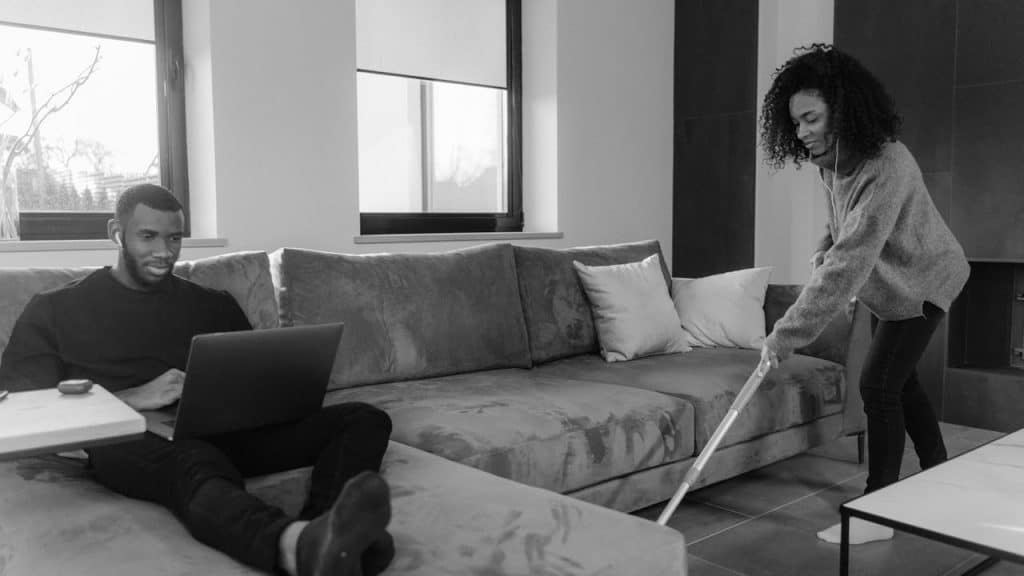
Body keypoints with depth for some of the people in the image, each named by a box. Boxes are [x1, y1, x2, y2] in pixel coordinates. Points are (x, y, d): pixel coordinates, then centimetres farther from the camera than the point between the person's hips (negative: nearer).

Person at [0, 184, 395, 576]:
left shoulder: (213, 305, 24)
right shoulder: (55, 309, 15)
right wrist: (133, 398, -14)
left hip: (224, 430, 4)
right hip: (131, 439, -4)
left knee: (365, 419, -17)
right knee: (195, 461, -41)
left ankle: (327, 532, -48)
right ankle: (299, 544, -70)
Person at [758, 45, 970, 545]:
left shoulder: (886, 167, -36)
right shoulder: (831, 160, -9)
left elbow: (850, 263, -43)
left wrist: (788, 334, -44)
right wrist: (823, 252, -8)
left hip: (921, 282, -8)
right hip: (884, 285, 9)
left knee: (878, 385, -11)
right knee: (899, 380, 17)